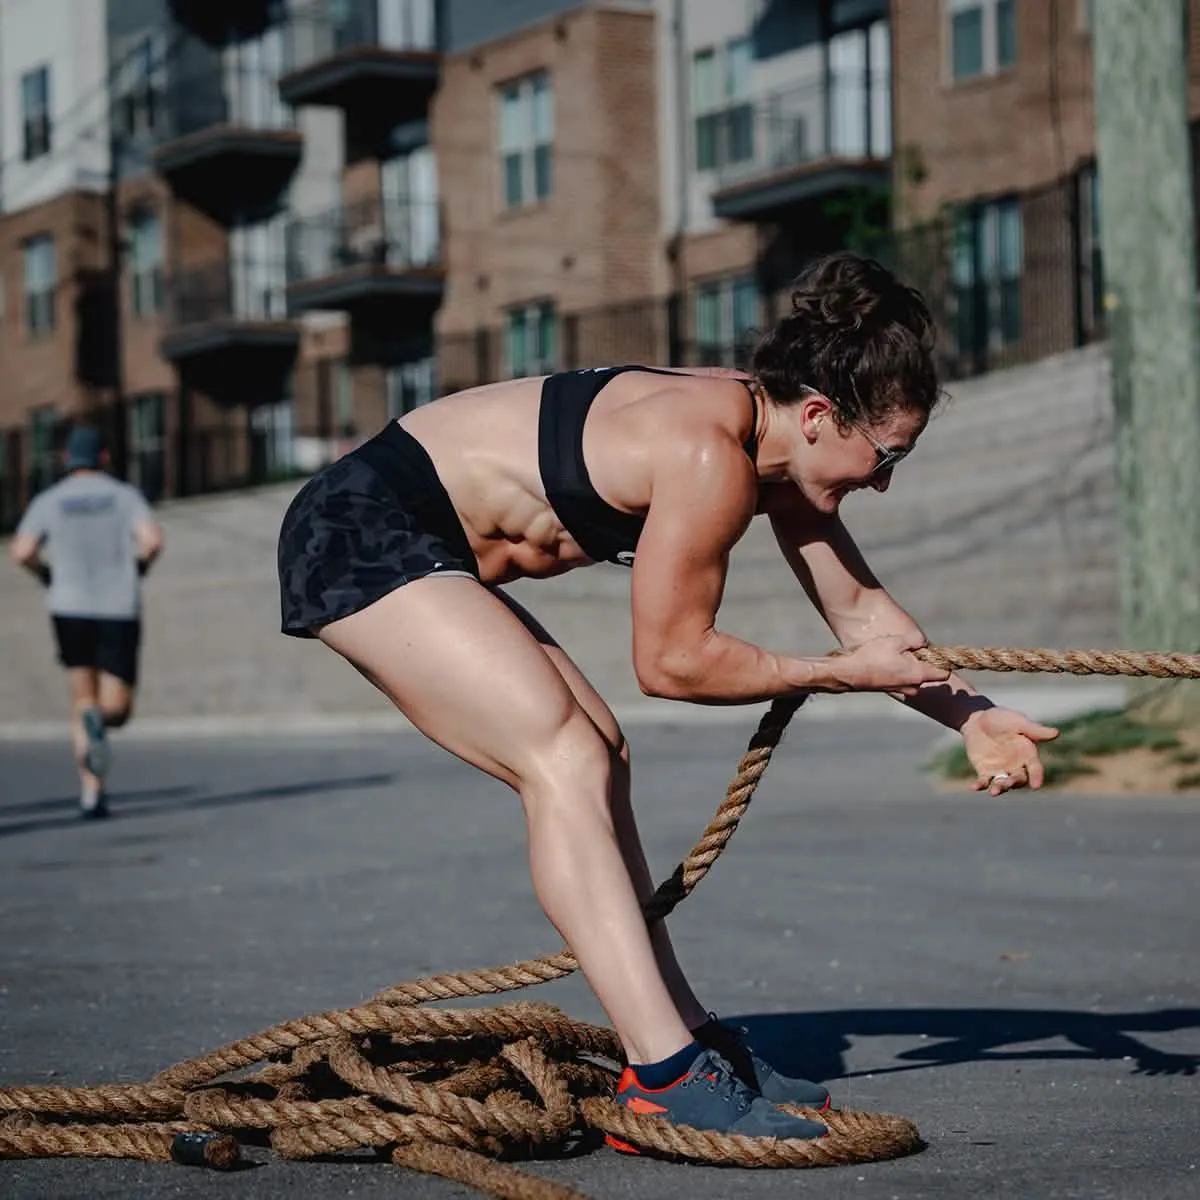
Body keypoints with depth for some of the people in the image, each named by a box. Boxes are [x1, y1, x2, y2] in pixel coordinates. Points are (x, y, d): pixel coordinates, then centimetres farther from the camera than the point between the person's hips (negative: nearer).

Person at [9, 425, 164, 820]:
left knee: (82, 700, 14)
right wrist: (138, 566, 7)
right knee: (117, 709, 4)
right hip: (120, 610, -1)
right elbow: (152, 540, -13)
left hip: (70, 609, 1)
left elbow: (21, 551, -8)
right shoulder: (125, 495, 3)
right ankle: (98, 720, -34)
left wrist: (47, 573, 11)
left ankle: (90, 792, 1)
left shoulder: (49, 500, 4)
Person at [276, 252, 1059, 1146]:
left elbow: (858, 607, 13)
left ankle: (682, 1033, 16)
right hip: (363, 527, -11)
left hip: (417, 545, 11)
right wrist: (839, 675, -11)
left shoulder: (776, 438, 4)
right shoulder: (713, 459, -25)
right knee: (565, 762, -18)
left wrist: (971, 714, 7)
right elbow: (672, 661, -19)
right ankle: (668, 1077, -21)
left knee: (595, 760, 11)